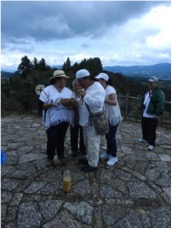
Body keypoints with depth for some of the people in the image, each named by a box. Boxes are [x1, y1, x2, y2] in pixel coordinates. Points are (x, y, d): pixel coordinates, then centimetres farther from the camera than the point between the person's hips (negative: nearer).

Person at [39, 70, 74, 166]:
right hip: (52, 120, -4)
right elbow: (42, 105, -9)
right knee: (52, 140, 2)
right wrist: (50, 104, -28)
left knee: (61, 139, 16)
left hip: (64, 120, 4)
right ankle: (50, 159, 20)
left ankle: (61, 155, 33)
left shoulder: (68, 91, 7)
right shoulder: (47, 90, -7)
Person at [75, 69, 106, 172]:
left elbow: (98, 103, -34)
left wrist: (85, 95, -30)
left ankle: (93, 164, 18)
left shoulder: (98, 88, -19)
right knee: (88, 143, 22)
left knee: (93, 143, 3)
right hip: (86, 121, 9)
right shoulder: (87, 88, 11)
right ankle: (89, 158, 40)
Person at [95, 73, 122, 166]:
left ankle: (114, 156, 13)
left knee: (111, 137, -1)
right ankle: (108, 153, 32)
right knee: (107, 136, 17)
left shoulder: (110, 89, -19)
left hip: (113, 117, -8)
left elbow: (114, 102, -30)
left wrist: (103, 99, -32)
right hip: (107, 117, 9)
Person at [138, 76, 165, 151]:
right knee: (144, 128, 21)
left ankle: (151, 144, 15)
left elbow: (160, 105, -23)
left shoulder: (159, 93, -15)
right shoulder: (147, 91, 13)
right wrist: (142, 110, 22)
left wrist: (158, 114, -29)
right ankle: (145, 138, 42)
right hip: (144, 115, 8)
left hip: (152, 116, -8)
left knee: (151, 131, 1)